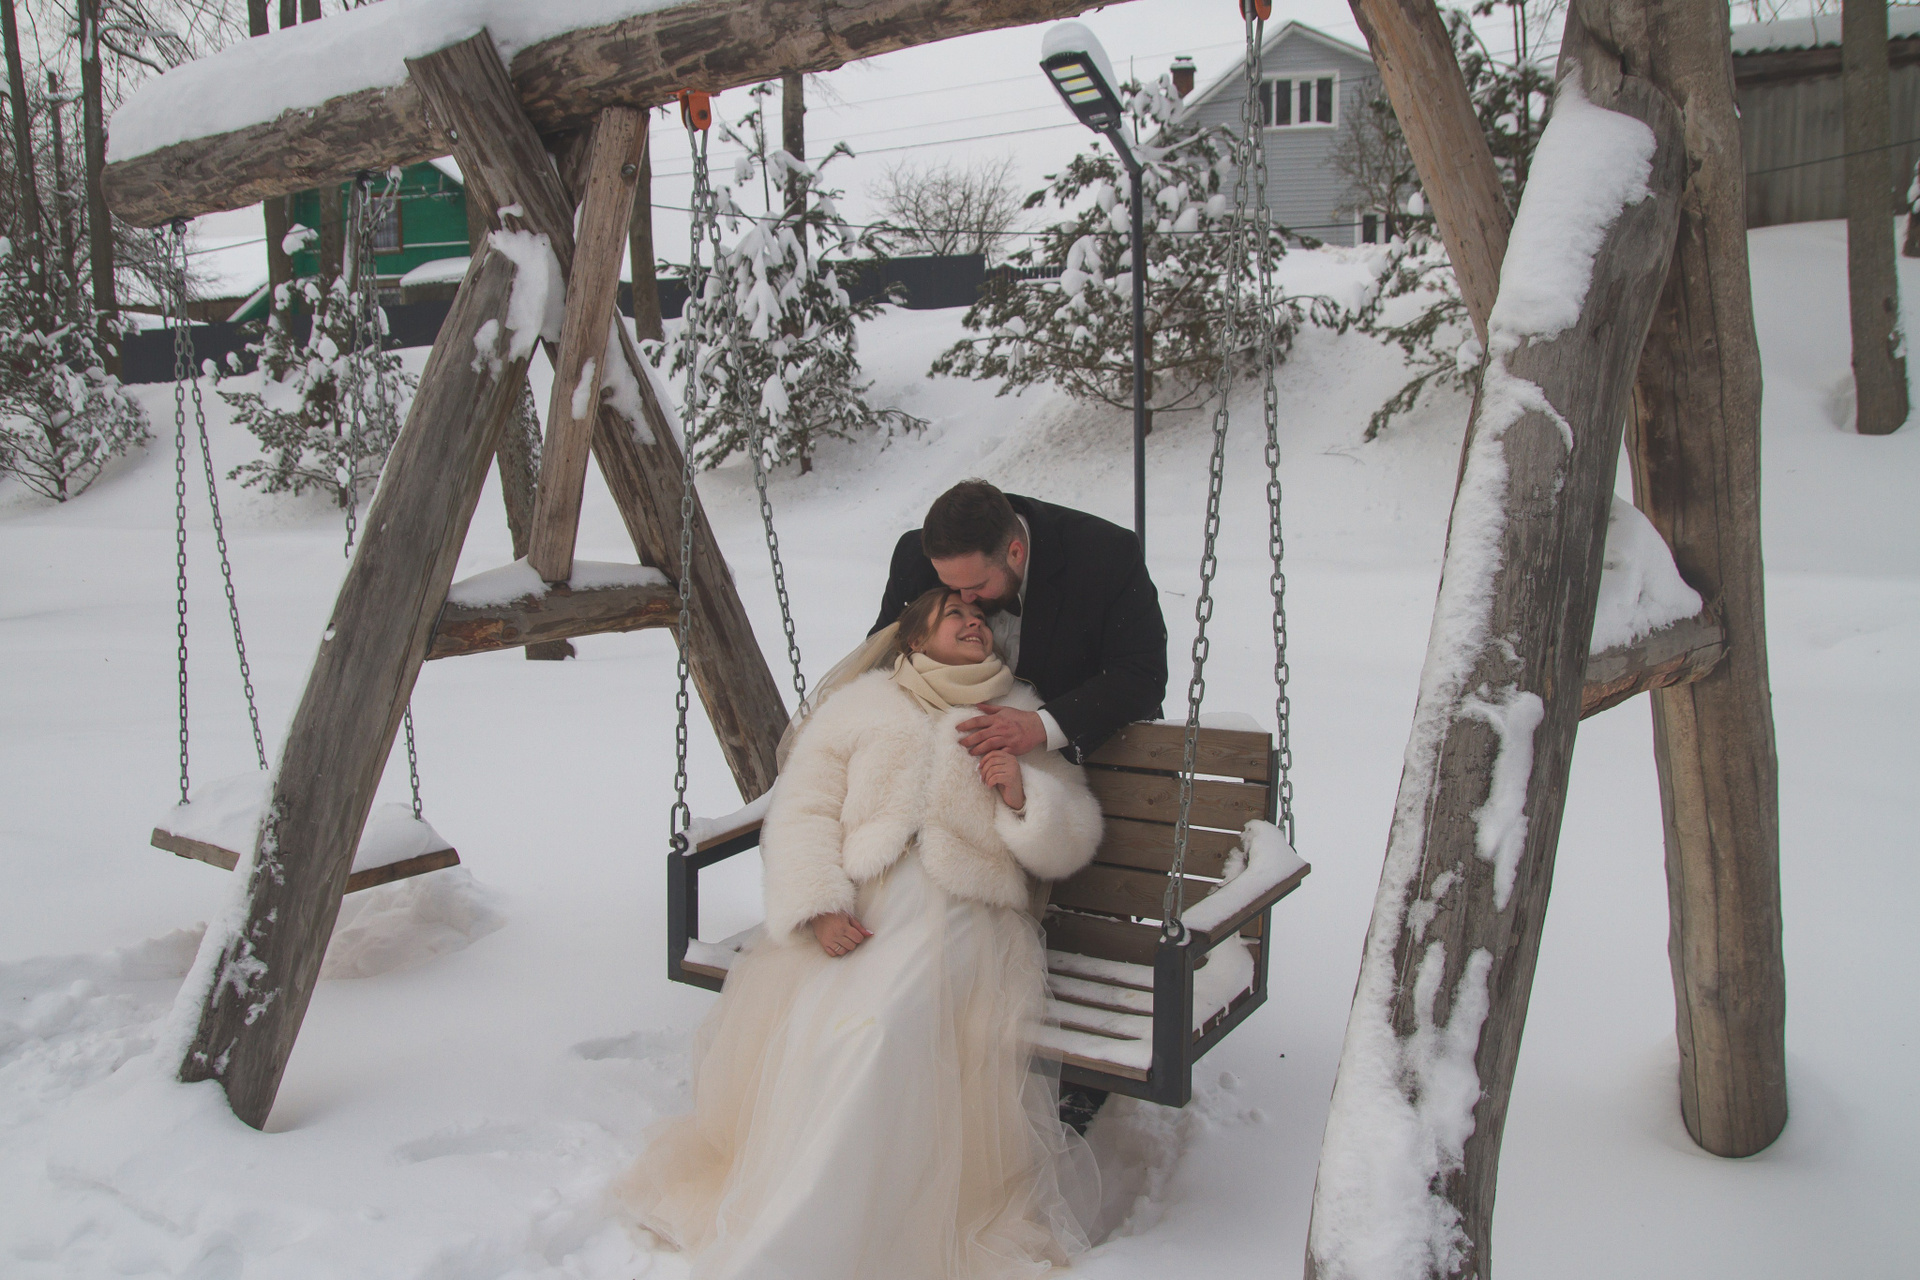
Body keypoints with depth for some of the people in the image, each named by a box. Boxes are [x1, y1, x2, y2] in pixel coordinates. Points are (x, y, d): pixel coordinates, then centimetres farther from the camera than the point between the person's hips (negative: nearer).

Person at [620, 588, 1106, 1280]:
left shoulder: (1023, 718, 21)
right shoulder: (861, 703, 19)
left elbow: (1071, 844, 18)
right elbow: (801, 811, 6)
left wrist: (1022, 794, -2)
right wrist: (819, 905, -11)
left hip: (965, 918, -1)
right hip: (852, 914, 2)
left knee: (885, 1022, -31)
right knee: (803, 1024, -29)